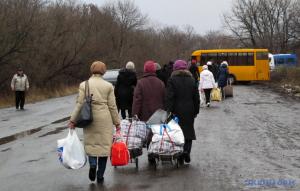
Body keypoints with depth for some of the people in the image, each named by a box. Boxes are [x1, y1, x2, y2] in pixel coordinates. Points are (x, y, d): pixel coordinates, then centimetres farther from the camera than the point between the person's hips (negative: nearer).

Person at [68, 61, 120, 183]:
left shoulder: (84, 85, -1)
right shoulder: (108, 86, -1)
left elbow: (80, 104, -3)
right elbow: (112, 106, 1)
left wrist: (73, 120, 4)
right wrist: (117, 122, 9)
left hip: (90, 118, 0)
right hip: (105, 119, 0)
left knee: (91, 143, 15)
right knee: (104, 144, 7)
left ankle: (92, 164, -12)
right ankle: (100, 176, 9)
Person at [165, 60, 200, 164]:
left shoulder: (172, 80, -6)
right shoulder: (192, 80, 6)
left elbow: (169, 97, -13)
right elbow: (196, 98, 7)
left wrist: (168, 111, -13)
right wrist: (196, 111, 14)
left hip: (177, 111, -3)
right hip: (189, 111, 3)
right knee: (189, 131, 11)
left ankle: (180, 156, 5)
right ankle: (186, 151, -9)